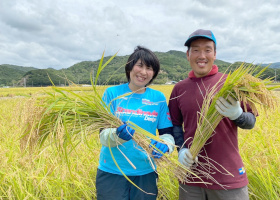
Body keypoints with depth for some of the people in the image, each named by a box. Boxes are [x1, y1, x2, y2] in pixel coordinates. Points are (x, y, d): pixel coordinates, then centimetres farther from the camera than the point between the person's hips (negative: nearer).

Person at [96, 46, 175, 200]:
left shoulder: (158, 98, -2)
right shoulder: (112, 93, -7)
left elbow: (167, 133, -1)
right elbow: (103, 136, -9)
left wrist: (164, 145, -22)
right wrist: (117, 135, -31)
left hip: (145, 173, 2)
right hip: (111, 172, -1)